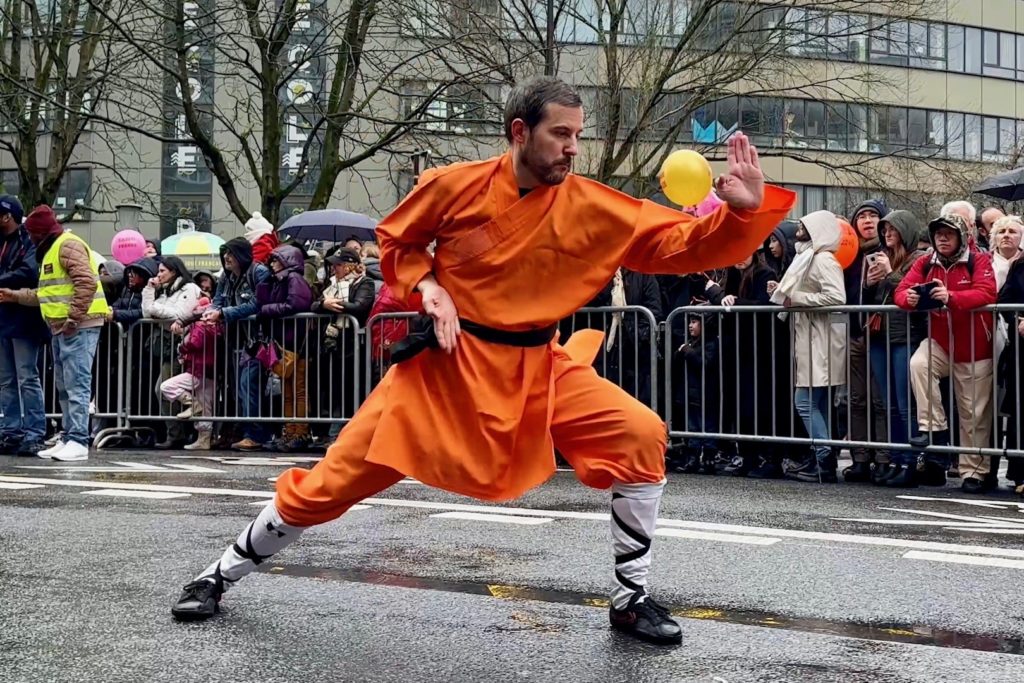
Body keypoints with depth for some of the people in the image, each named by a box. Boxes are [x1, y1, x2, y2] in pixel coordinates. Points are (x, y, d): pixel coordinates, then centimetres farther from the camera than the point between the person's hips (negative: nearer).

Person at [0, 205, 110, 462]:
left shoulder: (68, 245, -10)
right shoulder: (50, 250, 23)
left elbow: (87, 283, -22)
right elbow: (45, 294, 27)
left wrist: (74, 318, -22)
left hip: (78, 327, -11)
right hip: (61, 329, 11)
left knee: (76, 385, -11)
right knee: (64, 386, 13)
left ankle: (78, 441, -12)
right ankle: (68, 439, 19)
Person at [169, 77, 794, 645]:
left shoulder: (597, 210, -7)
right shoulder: (455, 186, -10)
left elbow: (681, 243, -11)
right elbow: (396, 239, 7)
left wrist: (743, 210, -28)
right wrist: (426, 287, -11)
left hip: (538, 369, 2)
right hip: (446, 362, -2)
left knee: (641, 438, -15)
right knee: (335, 481, 0)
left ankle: (632, 598, 3)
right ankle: (222, 574, 23)